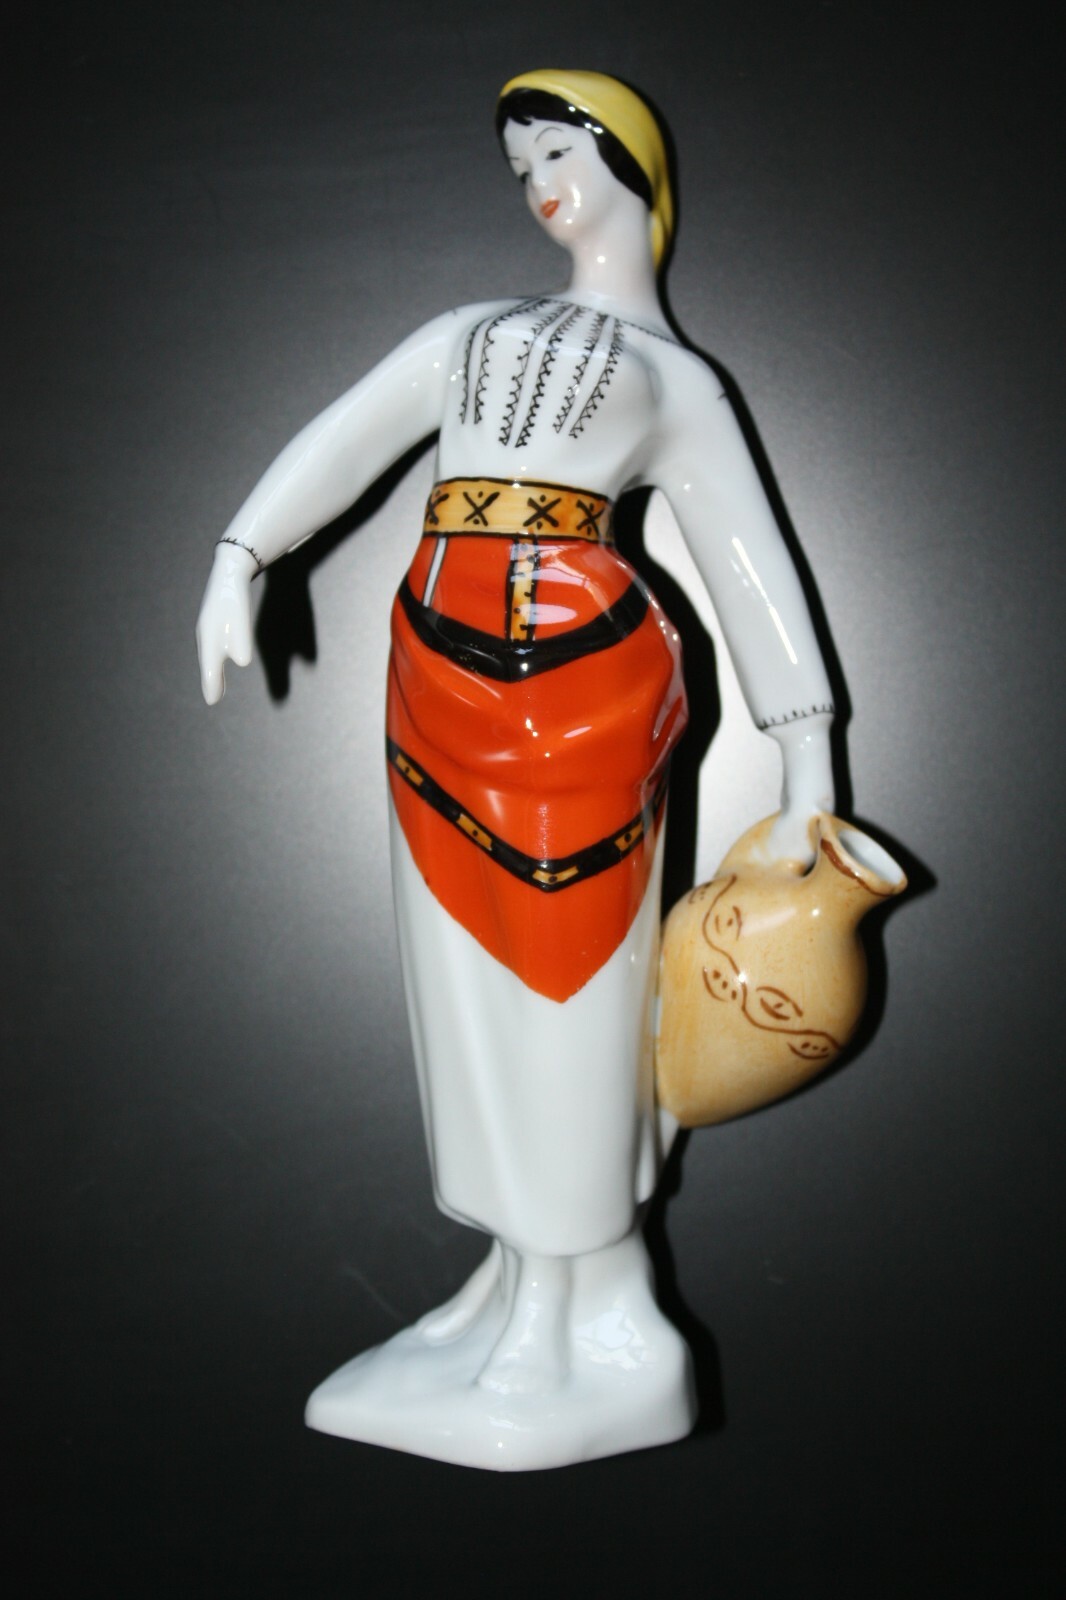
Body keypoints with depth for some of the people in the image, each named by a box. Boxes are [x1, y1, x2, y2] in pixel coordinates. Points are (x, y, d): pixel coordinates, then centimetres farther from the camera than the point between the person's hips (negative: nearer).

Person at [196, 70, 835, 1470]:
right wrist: (236, 558, -7)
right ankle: (524, 1288, 17)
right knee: (473, 974, 6)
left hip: (575, 669, -4)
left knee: (568, 978, -3)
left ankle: (592, 1322, 7)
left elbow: (755, 570, 9)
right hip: (438, 672, 5)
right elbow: (338, 447, 11)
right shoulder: (469, 335, 24)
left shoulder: (679, 381, 14)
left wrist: (808, 781, 3)